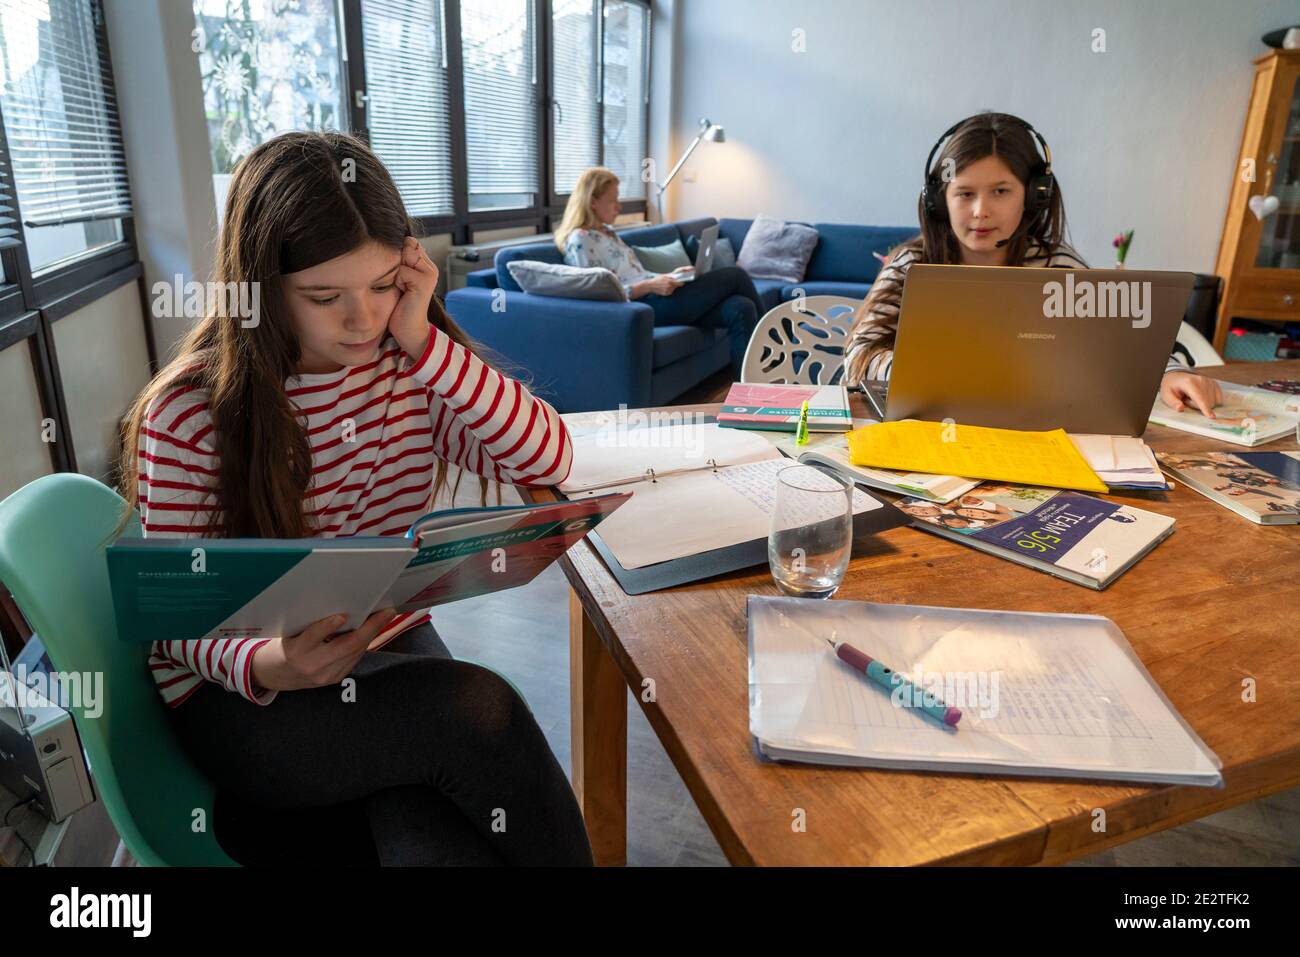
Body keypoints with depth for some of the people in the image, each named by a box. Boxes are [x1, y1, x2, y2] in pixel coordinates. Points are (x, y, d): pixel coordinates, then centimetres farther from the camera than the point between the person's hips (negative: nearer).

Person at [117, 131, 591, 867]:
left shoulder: (410, 368, -3)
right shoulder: (188, 414, -13)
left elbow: (548, 459, -14)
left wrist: (425, 341, -20)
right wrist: (269, 666, -32)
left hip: (393, 651, 3)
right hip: (241, 697, -2)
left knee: (438, 839, -28)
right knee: (476, 710, -29)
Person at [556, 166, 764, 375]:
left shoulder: (608, 231, 21)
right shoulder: (580, 241, -8)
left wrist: (670, 276, 8)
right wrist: (649, 286, -21)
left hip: (655, 297, 9)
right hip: (644, 306, -9)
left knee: (741, 308, -13)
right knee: (735, 276, -6)